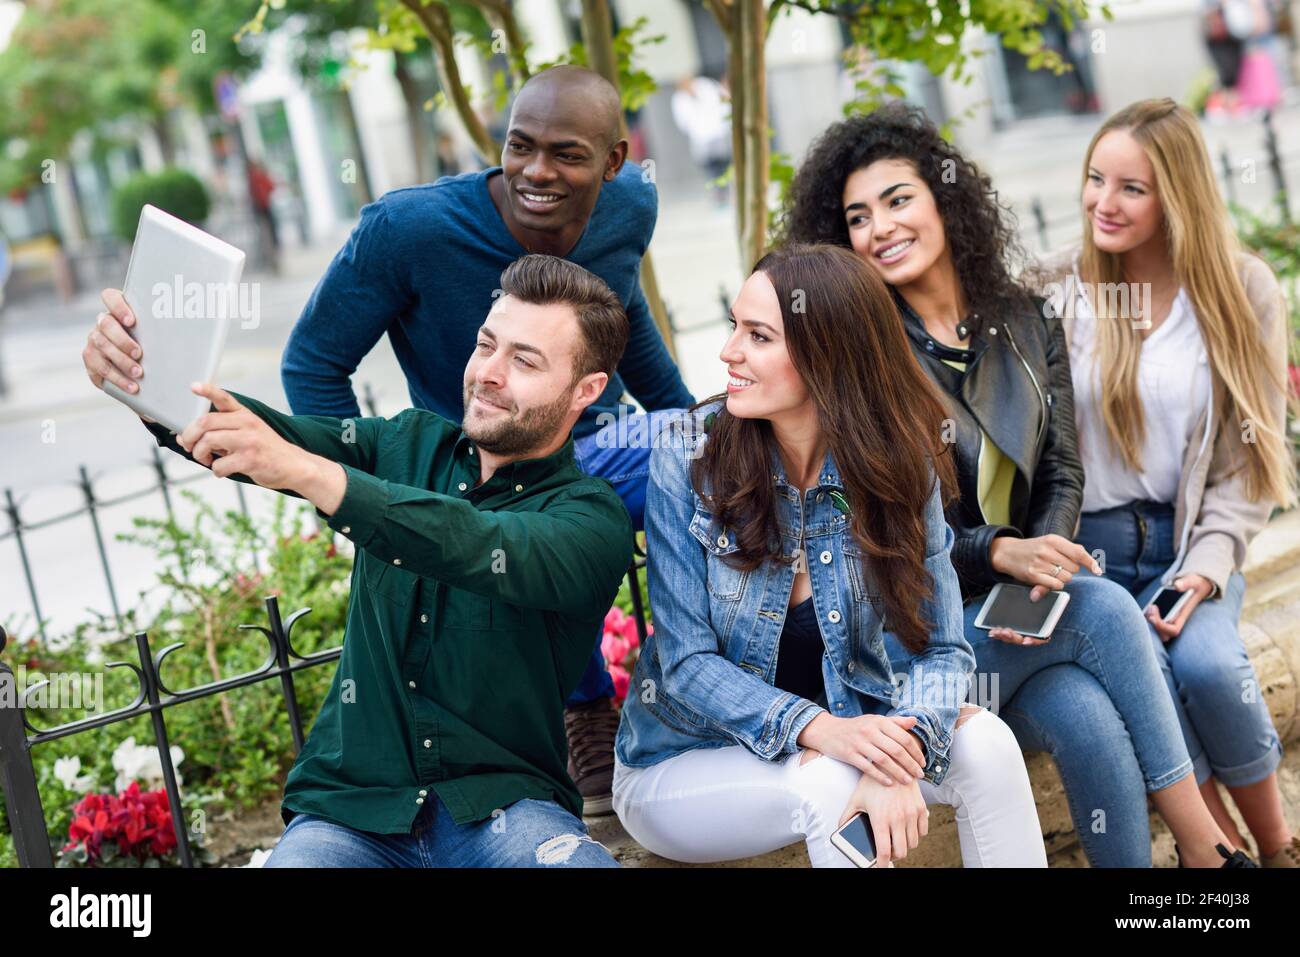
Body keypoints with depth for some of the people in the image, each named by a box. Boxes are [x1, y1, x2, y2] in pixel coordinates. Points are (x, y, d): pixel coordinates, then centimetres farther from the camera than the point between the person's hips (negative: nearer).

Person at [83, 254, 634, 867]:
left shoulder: (592, 515, -4)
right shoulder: (407, 444, 10)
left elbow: (491, 550, -25)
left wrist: (304, 471, -36)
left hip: (499, 811, -3)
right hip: (349, 812, 3)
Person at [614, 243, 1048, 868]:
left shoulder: (898, 470, -9)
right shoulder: (689, 458, -16)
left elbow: (939, 648, -10)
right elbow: (688, 662, -16)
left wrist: (902, 754, -32)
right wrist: (818, 729, -33)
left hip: (846, 728, 3)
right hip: (685, 763, -3)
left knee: (982, 742, -22)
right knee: (831, 784, -33)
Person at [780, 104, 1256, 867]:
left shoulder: (1025, 324, 8)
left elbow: (1063, 474, 6)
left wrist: (1045, 567, -14)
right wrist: (1001, 553, -22)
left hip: (1014, 601, 4)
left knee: (1091, 724, -27)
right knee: (1104, 609, -26)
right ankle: (1207, 848, -18)